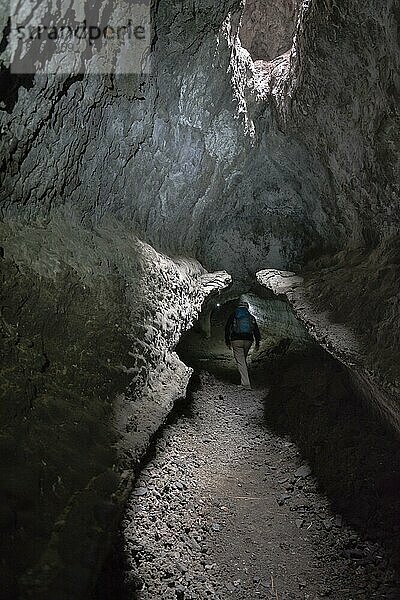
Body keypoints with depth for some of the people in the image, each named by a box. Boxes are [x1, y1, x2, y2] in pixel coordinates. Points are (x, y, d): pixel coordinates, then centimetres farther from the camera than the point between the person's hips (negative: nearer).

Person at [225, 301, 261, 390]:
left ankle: (246, 384, -14)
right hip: (248, 340, 3)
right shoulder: (251, 317, 12)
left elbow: (227, 329, 6)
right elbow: (256, 331, 9)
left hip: (236, 340, -3)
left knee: (240, 362, -5)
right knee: (243, 360, 22)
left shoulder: (233, 316, 7)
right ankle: (244, 379, 26)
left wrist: (227, 341, 11)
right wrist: (257, 343, 11)